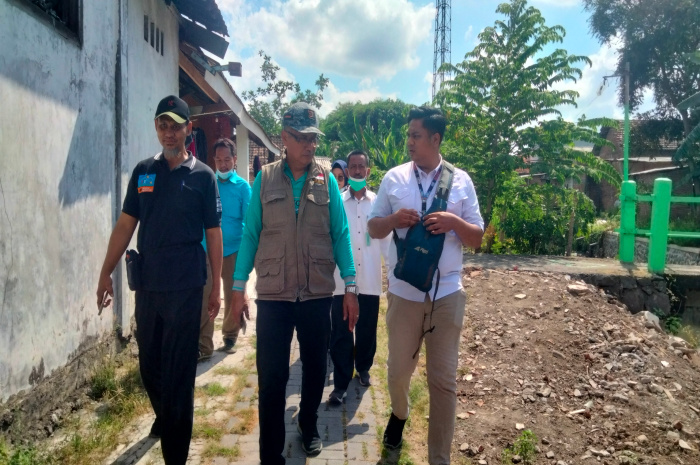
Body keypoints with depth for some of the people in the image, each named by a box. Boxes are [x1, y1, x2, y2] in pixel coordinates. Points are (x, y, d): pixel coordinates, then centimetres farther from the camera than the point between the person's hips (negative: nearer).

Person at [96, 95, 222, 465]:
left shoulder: (202, 176, -2)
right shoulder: (143, 171, 7)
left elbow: (213, 234, -1)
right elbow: (125, 225, 8)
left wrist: (216, 285, -2)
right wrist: (106, 273, 3)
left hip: (185, 287, -4)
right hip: (147, 284, 4)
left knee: (178, 369, 3)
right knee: (149, 363, 17)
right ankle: (163, 417, 43)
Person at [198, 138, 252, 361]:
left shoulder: (243, 186, 0)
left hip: (233, 250, 0)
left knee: (233, 297, 12)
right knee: (204, 298, -6)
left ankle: (230, 337, 30)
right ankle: (204, 346, 1)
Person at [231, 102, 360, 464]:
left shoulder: (326, 180, 2)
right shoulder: (264, 179, 1)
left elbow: (340, 234, 2)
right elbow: (250, 234, 2)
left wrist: (350, 286, -3)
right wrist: (238, 286, -1)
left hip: (317, 294, 1)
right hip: (273, 294, -1)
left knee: (315, 368, 16)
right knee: (271, 377, 2)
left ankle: (308, 424, 43)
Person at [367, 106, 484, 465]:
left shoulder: (461, 181, 1)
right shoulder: (393, 178, 2)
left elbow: (477, 239, 4)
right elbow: (373, 229, 6)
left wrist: (454, 222, -17)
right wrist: (395, 219, -15)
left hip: (447, 294, 0)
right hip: (404, 293, 1)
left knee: (443, 380, 8)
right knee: (398, 368, 15)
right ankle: (399, 414, 49)